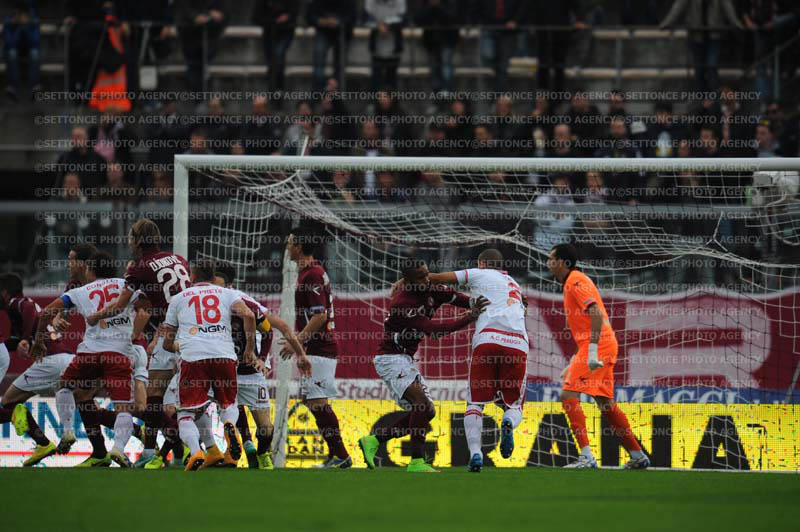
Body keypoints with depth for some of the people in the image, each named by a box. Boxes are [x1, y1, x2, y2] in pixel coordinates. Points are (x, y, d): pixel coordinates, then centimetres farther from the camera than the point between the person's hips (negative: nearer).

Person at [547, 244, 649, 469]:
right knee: (606, 404, 14)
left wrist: (592, 352, -27)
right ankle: (638, 456, 18)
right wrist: (575, 363, 27)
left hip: (597, 344, -10)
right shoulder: (572, 282, 22)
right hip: (606, 345, 10)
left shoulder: (576, 281, -9)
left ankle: (586, 456, -20)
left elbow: (596, 314, -21)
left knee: (569, 395, -14)